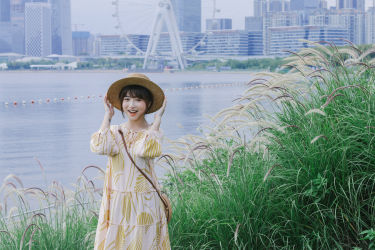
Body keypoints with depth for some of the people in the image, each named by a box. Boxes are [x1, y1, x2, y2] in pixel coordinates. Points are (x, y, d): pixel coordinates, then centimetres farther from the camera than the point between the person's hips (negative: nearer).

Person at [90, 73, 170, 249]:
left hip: (144, 206, -2)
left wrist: (157, 119, -12)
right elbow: (100, 147, -15)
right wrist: (108, 116, -3)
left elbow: (145, 150, -23)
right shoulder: (115, 132, 7)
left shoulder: (153, 133, 0)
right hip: (117, 205, 2)